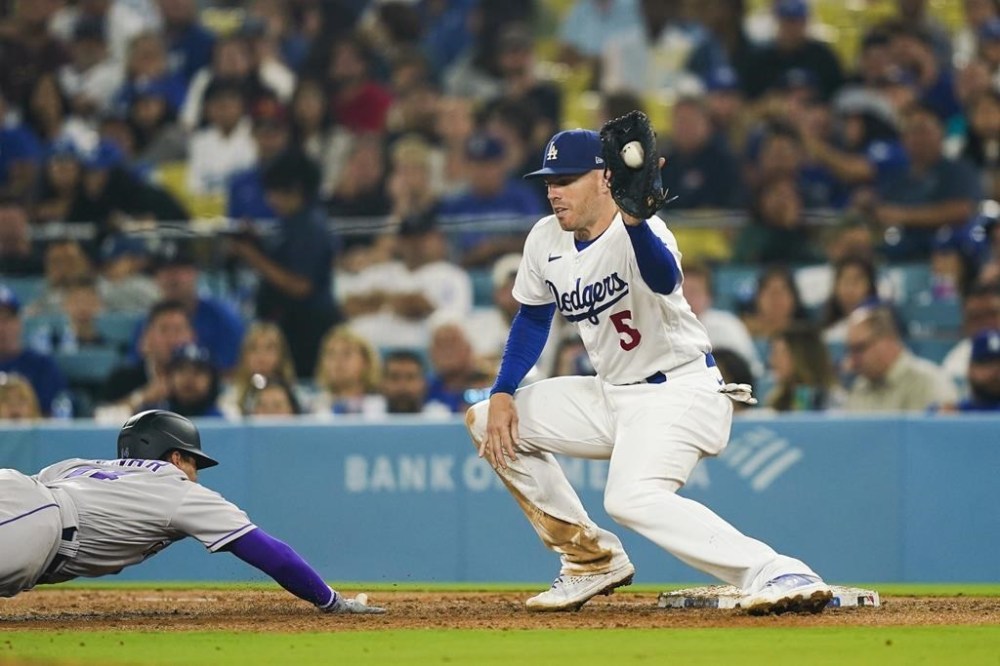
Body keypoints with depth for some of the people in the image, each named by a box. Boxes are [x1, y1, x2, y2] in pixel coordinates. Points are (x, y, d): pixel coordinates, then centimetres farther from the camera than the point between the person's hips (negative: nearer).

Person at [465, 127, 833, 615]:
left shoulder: (639, 234, -22)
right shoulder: (546, 239, 2)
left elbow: (664, 278, -47)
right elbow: (532, 319, 17)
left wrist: (633, 219, -66)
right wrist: (502, 393, 5)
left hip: (679, 392, -9)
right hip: (612, 394, 9)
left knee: (632, 498, -33)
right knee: (489, 421, 9)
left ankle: (776, 574, -36)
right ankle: (592, 558, 14)